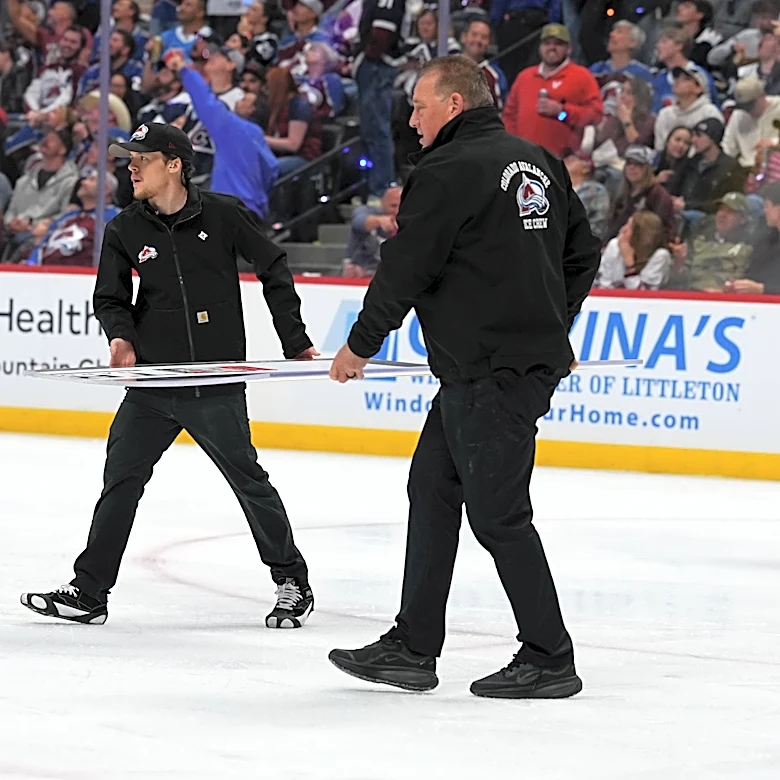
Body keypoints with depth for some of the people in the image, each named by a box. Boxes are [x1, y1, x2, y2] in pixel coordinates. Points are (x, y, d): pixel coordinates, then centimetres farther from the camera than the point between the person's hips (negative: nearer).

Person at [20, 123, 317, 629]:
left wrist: (296, 341, 5)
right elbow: (110, 297, 10)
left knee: (249, 480, 1)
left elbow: (274, 270, 5)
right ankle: (89, 592, 7)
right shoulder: (126, 231, 4)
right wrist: (121, 336, -11)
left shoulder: (224, 215, -5)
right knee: (120, 482, 1)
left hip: (217, 384, -3)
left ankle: (292, 581, 17)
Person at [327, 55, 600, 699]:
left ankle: (549, 661, 0)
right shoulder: (538, 162, 13)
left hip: (491, 373, -10)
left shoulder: (449, 170, -13)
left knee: (498, 514, -4)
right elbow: (584, 252, 20)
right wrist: (548, 326, 27)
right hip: (537, 354, 10)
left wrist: (360, 345, 1)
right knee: (432, 488, 14)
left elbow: (405, 270, -12)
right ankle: (413, 649, 18)